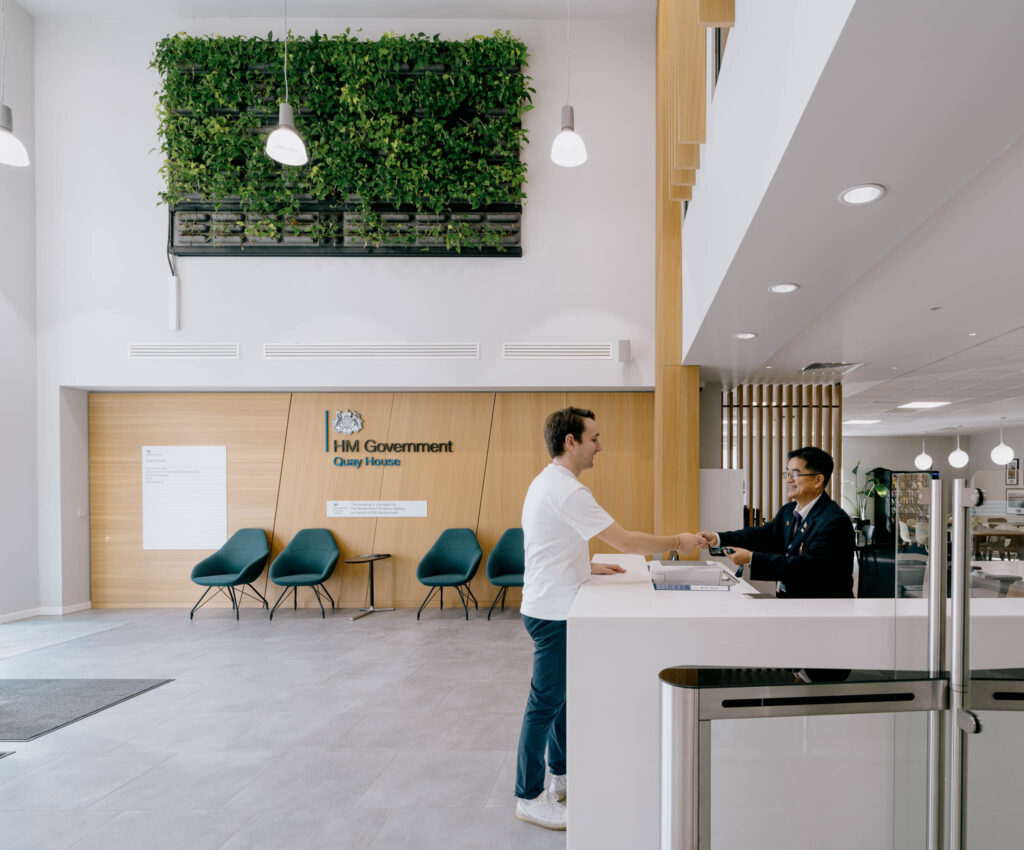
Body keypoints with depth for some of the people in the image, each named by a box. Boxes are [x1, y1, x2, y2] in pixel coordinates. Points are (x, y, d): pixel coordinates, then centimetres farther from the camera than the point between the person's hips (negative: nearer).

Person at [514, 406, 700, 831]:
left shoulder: (547, 482, 10)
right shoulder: (567, 490, -23)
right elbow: (625, 540, -23)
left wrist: (589, 567, 12)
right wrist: (678, 541, -11)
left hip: (553, 608, 10)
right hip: (553, 612, -10)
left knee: (561, 695, 20)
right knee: (546, 703, 2)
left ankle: (562, 776, 35)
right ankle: (529, 796, 16)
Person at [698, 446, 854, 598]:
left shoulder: (835, 521, -19)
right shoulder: (789, 511, 10)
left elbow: (807, 566, -26)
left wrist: (751, 558, -28)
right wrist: (718, 538, -10)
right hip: (788, 594, 7)